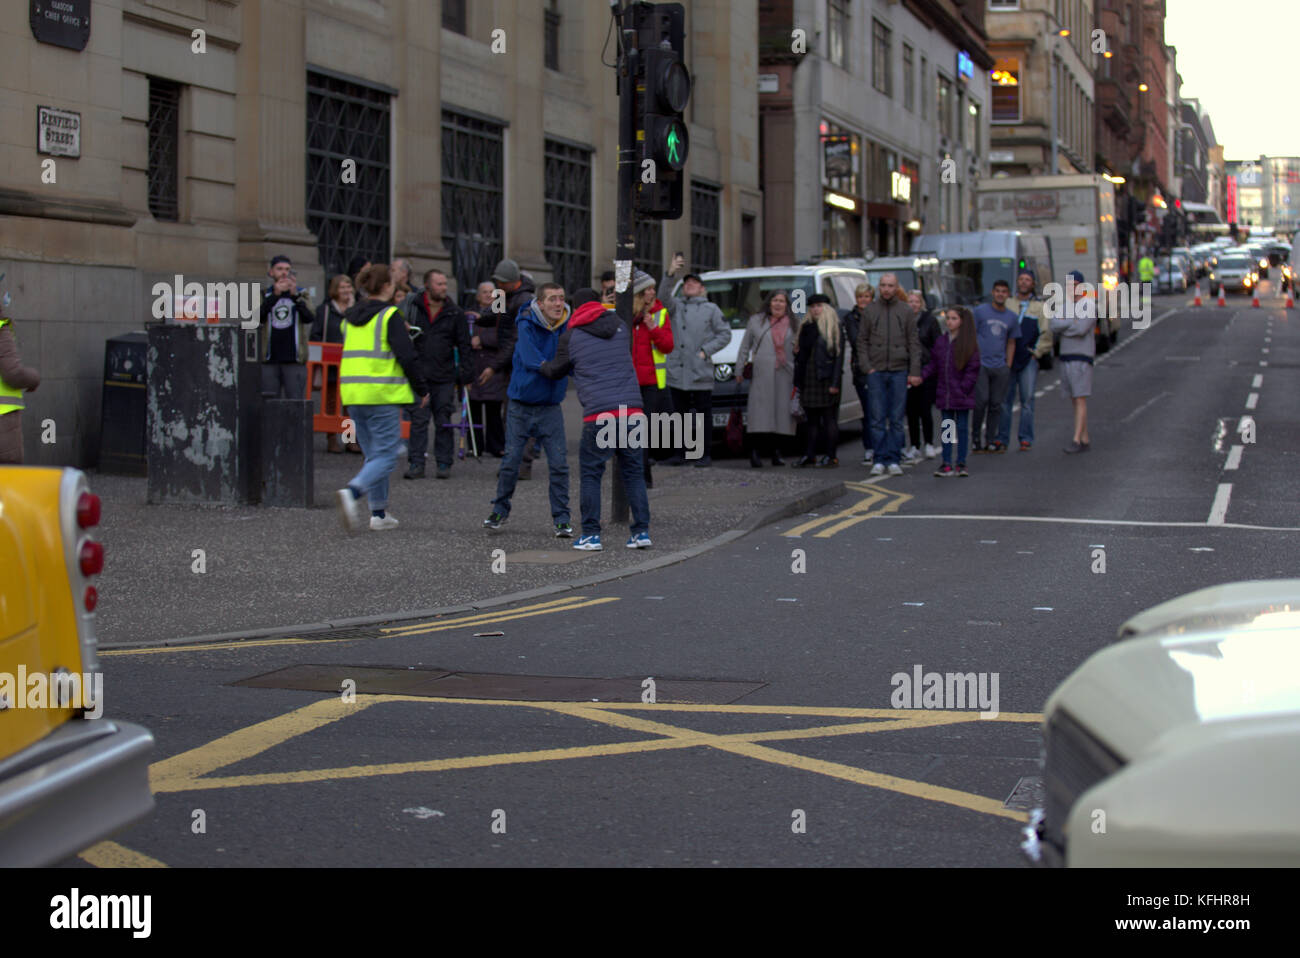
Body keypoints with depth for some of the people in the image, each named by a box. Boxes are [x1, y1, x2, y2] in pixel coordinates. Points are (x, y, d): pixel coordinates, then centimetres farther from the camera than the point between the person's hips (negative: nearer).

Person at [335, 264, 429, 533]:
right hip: (383, 395, -7)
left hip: (353, 394, 7)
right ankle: (353, 492, -28)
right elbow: (406, 356, -12)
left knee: (373, 455, 16)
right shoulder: (389, 315, -8)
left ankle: (379, 513, 15)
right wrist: (422, 389, -2)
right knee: (385, 457, -5)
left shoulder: (351, 317, 13)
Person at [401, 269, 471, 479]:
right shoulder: (411, 306, 2)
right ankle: (416, 464, 4)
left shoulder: (454, 313, 6)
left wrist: (465, 375, 3)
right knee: (418, 420, -1)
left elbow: (464, 346, 9)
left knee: (444, 422, 4)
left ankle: (444, 463, 12)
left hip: (444, 377, 1)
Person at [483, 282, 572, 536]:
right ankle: (500, 510, 23)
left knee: (559, 464, -3)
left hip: (550, 408, 2)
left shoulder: (568, 327, -4)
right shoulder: (526, 325, -13)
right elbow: (530, 360, -25)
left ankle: (561, 518, 7)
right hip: (521, 406, -2)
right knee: (511, 462, 4)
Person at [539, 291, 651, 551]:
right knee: (633, 472, 12)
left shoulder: (570, 337, 7)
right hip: (632, 410, 3)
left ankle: (591, 534, 5)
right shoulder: (619, 325, 14)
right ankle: (642, 531, 8)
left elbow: (556, 371, 21)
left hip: (599, 414, -3)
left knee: (591, 473, 8)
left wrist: (541, 365, 44)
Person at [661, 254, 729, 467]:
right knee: (678, 414, 7)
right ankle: (680, 454, 14)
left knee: (704, 415, -1)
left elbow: (725, 334, 7)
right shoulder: (676, 306, 13)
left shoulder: (711, 309, 9)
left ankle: (705, 455, 4)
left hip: (701, 373, -2)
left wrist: (706, 350, -6)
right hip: (676, 372, 2)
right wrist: (671, 273, -24)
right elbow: (664, 296, -8)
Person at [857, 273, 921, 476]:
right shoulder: (870, 311, 6)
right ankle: (879, 460, 3)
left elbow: (914, 343, 4)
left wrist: (914, 372, -2)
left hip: (899, 371, 0)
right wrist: (867, 367, -3)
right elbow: (862, 341, 8)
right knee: (877, 419, -1)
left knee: (896, 419, 1)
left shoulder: (906, 311, 5)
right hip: (876, 372, 0)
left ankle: (894, 460, 6)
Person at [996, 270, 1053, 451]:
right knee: (1005, 399, 1)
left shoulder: (1040, 306, 8)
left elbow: (1046, 333, 7)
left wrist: (1036, 353, -1)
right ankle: (1002, 438, 5)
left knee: (1027, 400, -2)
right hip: (1007, 359, 1)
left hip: (1029, 360, -1)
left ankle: (1025, 438, 3)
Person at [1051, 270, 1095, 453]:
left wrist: (1063, 326, -5)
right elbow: (1054, 326, -2)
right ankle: (1085, 438, 17)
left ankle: (1077, 441, -14)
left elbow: (1082, 329, -19)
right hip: (1065, 356, 7)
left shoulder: (1088, 305, -6)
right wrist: (1073, 322, -13)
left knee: (1080, 400, -10)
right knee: (1075, 400, 9)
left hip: (1082, 357, -7)